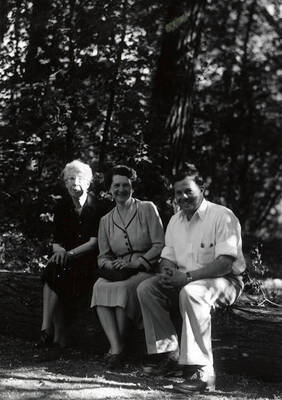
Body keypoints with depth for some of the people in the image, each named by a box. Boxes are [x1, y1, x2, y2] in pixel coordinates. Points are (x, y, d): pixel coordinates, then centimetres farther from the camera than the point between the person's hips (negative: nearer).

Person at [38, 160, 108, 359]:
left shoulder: (97, 208, -1)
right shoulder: (62, 207, 12)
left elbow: (94, 242, -9)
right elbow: (56, 241, 11)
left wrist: (70, 253, -22)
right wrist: (59, 250, -13)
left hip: (88, 261, -4)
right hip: (64, 260, 4)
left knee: (53, 277, -30)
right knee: (52, 270, -29)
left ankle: (47, 330, -28)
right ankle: (59, 338, -31)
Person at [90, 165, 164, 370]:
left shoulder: (147, 209, 4)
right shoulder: (106, 221, 16)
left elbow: (160, 246, -2)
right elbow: (103, 257, 14)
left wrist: (135, 262, -14)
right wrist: (112, 265, -9)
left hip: (146, 271, -3)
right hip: (118, 273, 4)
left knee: (122, 289, -35)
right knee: (100, 287, -31)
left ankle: (117, 347, -21)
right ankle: (116, 348, -37)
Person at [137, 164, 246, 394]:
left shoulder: (223, 216, -13)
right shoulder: (175, 221, 12)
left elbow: (225, 263, -22)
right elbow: (168, 258, 14)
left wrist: (187, 276, -27)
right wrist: (168, 273, -11)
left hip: (225, 281, -8)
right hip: (184, 281, 8)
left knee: (191, 292, -38)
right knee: (146, 289, -11)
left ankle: (202, 372, -39)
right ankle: (172, 355, -7)